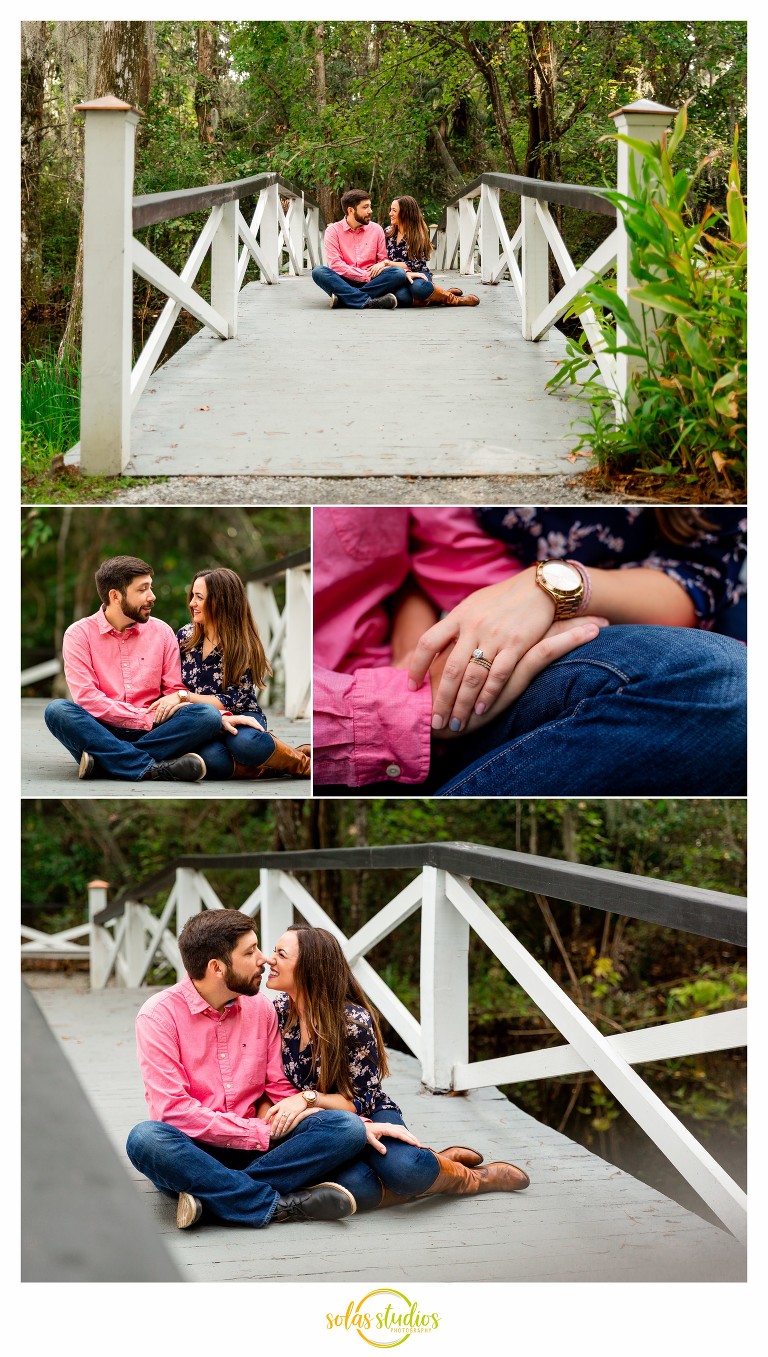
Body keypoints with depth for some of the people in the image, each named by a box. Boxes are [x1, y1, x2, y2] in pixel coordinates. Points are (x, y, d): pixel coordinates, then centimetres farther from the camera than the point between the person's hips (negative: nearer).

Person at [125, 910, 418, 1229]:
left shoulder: (260, 1007, 7)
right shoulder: (159, 1015, -9)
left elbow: (280, 1091, 9)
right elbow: (173, 1110, -16)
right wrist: (264, 1132, -17)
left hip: (255, 1148, 4)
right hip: (194, 1151, -4)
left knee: (346, 1126, -19)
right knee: (145, 1139, -37)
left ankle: (211, 1195, -28)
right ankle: (281, 1205, -30)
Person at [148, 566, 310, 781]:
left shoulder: (243, 646, -6)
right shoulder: (185, 635, 6)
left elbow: (235, 700, -12)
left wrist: (184, 697, -21)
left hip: (239, 717, -2)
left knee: (244, 743, -42)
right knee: (212, 759, -38)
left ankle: (302, 761, -14)